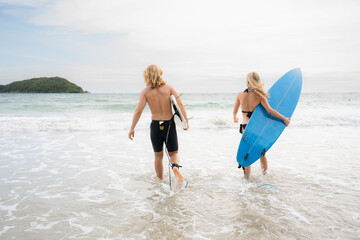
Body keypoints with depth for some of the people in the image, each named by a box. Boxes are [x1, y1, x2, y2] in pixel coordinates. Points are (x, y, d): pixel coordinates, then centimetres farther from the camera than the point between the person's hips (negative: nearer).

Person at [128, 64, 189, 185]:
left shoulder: (145, 91, -5)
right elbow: (180, 105, -12)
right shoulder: (169, 87, -4)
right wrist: (185, 121, -6)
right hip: (169, 125, 0)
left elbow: (138, 111, -11)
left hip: (155, 126, 0)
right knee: (174, 153, 15)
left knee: (158, 156, 18)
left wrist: (132, 128, -5)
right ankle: (175, 166, -18)